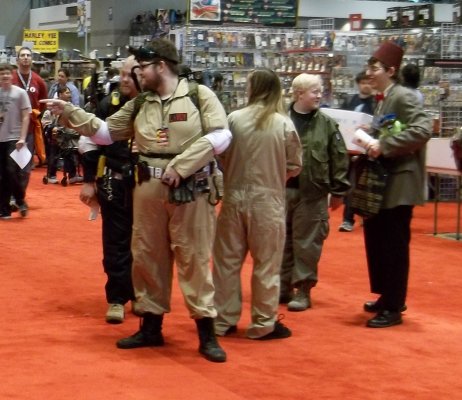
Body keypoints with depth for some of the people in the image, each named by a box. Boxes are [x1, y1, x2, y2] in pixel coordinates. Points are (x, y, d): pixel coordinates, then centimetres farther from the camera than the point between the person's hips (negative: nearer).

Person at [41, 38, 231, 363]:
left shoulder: (199, 95, -5)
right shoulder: (139, 104, 9)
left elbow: (221, 136, -13)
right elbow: (105, 132, 14)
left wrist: (180, 165, -16)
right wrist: (70, 112, 5)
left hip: (190, 190, -5)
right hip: (148, 188, 5)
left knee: (194, 257, -1)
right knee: (147, 256, 11)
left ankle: (207, 334, 7)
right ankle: (151, 327, 24)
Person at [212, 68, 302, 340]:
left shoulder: (234, 119, -7)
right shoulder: (284, 124, -8)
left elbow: (221, 156, 1)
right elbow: (294, 166, -2)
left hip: (235, 197, 2)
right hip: (268, 200, -2)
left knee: (227, 261, 13)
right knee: (266, 264, 9)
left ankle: (223, 320, 21)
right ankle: (263, 324, 14)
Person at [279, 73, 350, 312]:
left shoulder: (326, 124, 1)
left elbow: (339, 158, 4)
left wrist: (338, 191, 2)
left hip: (313, 193, 0)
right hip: (281, 190, 1)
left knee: (306, 243, 3)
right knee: (282, 241, 10)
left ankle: (303, 290, 12)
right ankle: (283, 287, 22)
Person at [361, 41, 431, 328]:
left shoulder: (404, 97, -12)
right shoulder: (383, 100, 15)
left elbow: (423, 130, -25)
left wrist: (384, 145, -26)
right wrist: (368, 145, 5)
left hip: (399, 183, -9)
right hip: (381, 181, 9)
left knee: (394, 246, -3)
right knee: (377, 242, 14)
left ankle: (394, 308, 4)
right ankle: (387, 298, 27)